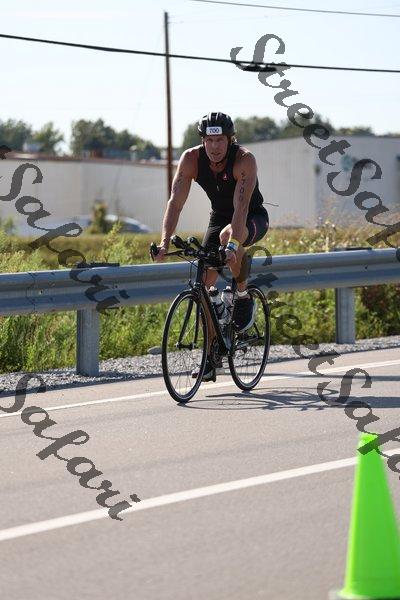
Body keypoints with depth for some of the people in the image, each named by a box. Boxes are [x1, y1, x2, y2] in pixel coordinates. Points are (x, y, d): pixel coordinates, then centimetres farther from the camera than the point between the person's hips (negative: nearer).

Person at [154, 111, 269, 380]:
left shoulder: (244, 159, -30)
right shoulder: (191, 159, -20)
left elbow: (241, 206, -40)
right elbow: (176, 202, -25)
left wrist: (232, 243, -54)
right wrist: (165, 241, -38)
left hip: (253, 218, -4)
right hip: (219, 217, 4)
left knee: (228, 235, -38)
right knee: (205, 282, -10)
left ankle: (244, 296, -15)